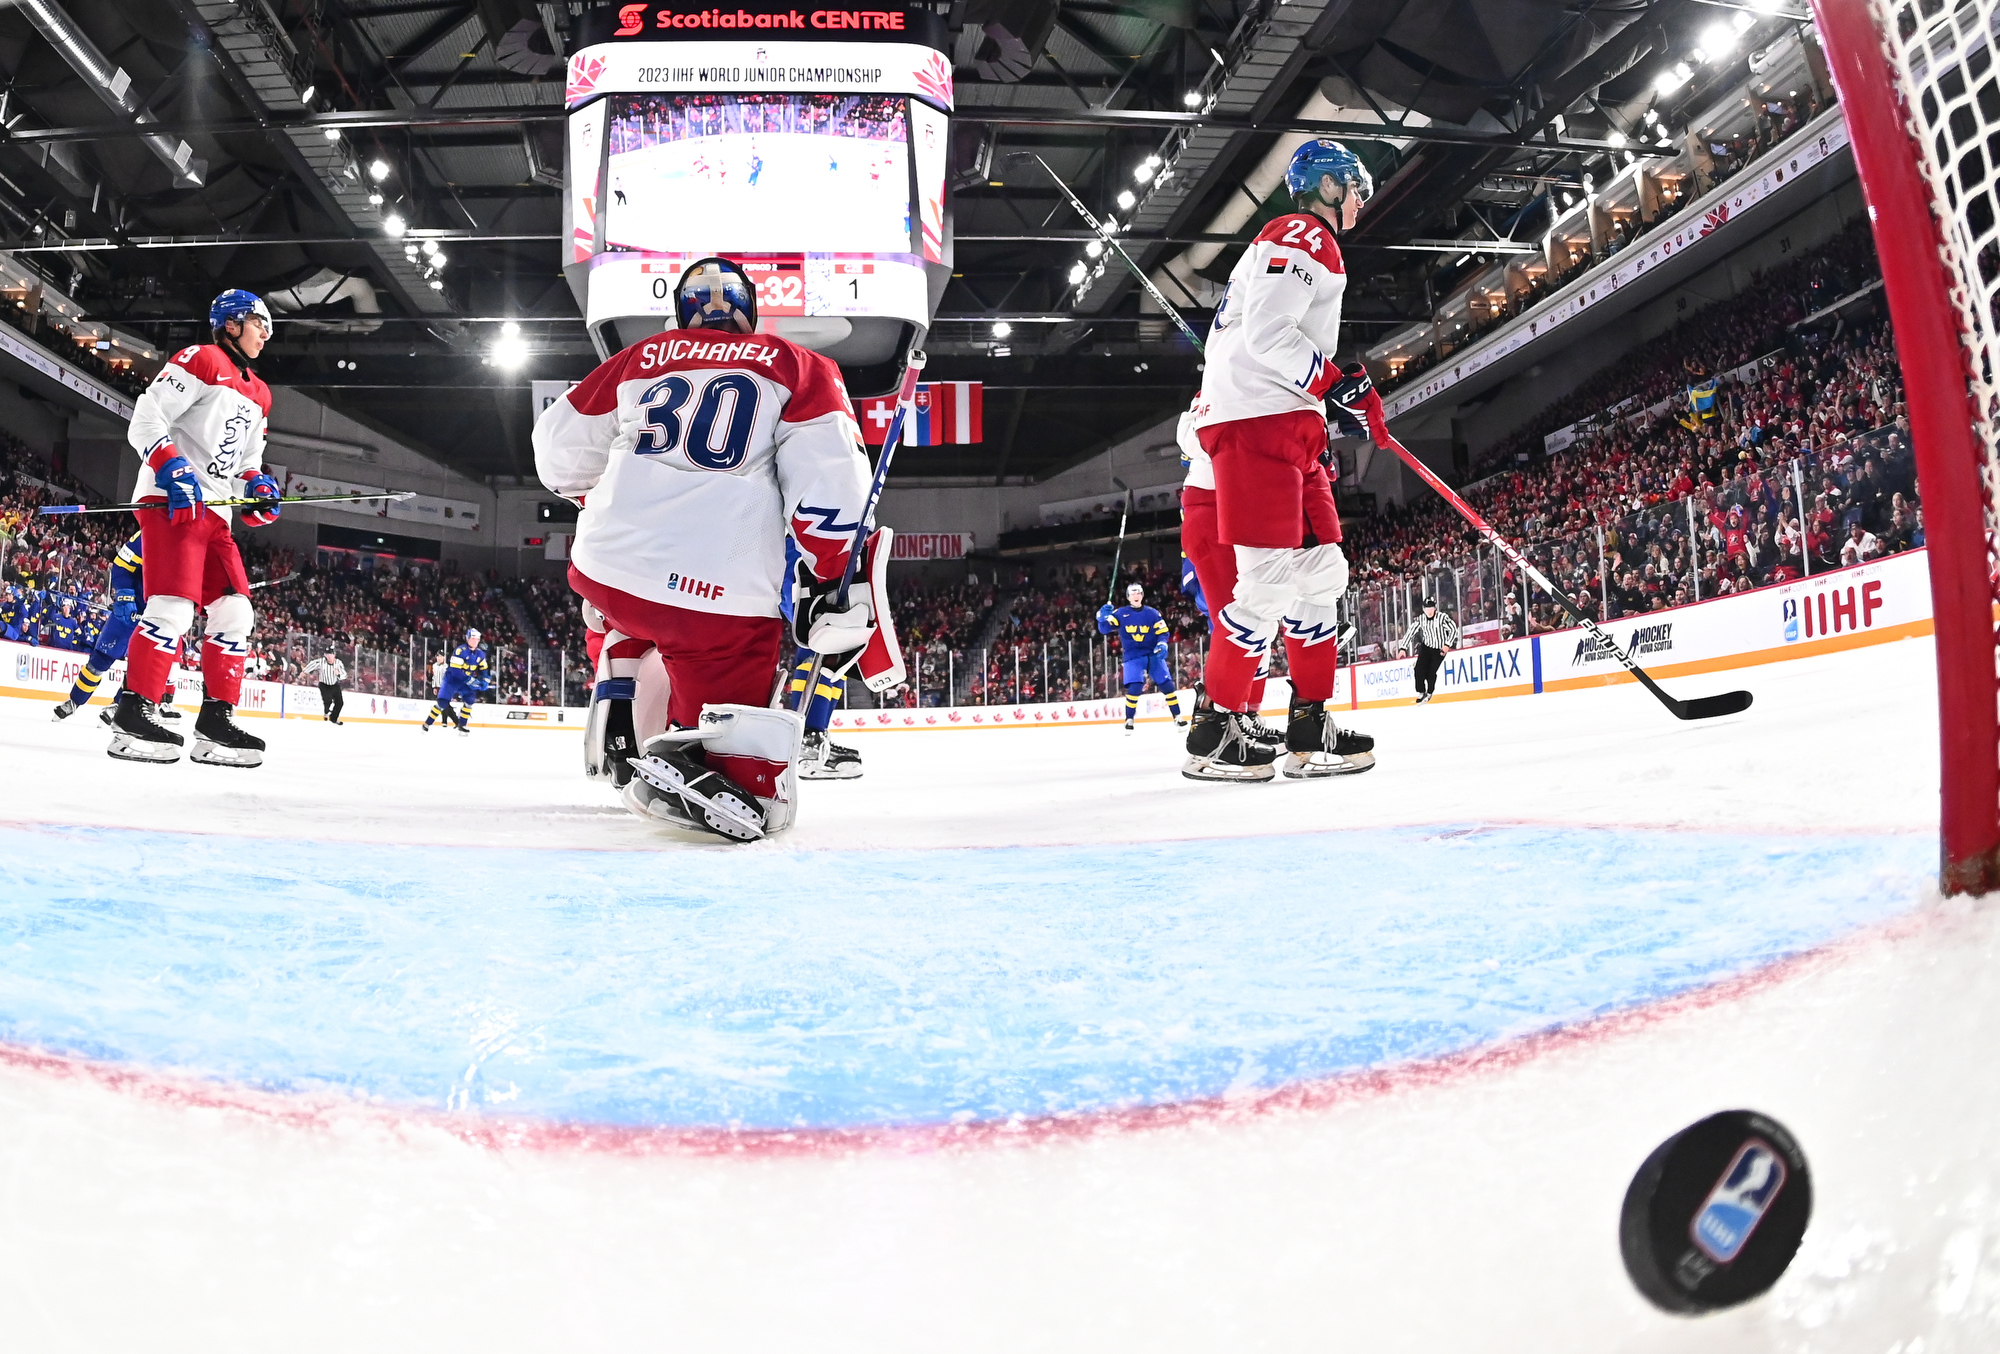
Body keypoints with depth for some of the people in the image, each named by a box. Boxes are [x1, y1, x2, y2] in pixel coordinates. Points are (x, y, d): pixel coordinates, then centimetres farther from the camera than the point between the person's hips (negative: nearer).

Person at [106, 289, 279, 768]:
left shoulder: (259, 394, 23)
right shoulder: (199, 361, -2)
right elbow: (145, 421, -10)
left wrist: (257, 485, 7)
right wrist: (174, 471, -23)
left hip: (215, 513, 9)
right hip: (171, 501, -9)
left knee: (235, 612, 1)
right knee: (174, 607, -19)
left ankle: (216, 720, 3)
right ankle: (134, 713, -15)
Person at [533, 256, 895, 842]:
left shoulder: (640, 358, 19)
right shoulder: (798, 367, 11)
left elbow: (559, 450, 25)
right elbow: (830, 477, -4)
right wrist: (829, 584, 0)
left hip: (601, 569, 4)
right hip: (722, 600, -4)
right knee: (759, 790, 2)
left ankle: (613, 720, 26)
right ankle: (680, 762, -26)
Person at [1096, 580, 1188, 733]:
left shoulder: (1152, 614, 3)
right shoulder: (1120, 613, 0)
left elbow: (1163, 632, 3)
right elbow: (1104, 629, -4)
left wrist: (1162, 645, -16)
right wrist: (1103, 618, -25)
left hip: (1153, 655, 2)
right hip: (1133, 657, -2)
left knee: (1167, 685, -4)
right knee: (1134, 688, -18)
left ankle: (1178, 717, 9)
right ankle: (1129, 720, 1)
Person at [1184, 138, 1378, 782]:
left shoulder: (1308, 245, 30)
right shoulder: (1302, 236, -5)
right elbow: (1265, 335, -19)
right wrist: (1341, 384, -15)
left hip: (1288, 427, 11)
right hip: (1254, 419, -11)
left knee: (1321, 571, 7)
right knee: (1268, 579, -14)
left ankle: (1310, 728, 10)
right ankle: (1212, 734, -8)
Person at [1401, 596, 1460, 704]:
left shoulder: (1442, 617, -18)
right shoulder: (1420, 619, -5)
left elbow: (1454, 629, -17)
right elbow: (1410, 632, -2)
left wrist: (1447, 645, -23)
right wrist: (1403, 648, -8)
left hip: (1440, 649, -4)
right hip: (1426, 647, 4)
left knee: (1431, 672, -9)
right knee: (1419, 669, -14)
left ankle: (1429, 693, 15)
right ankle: (1421, 693, -1)